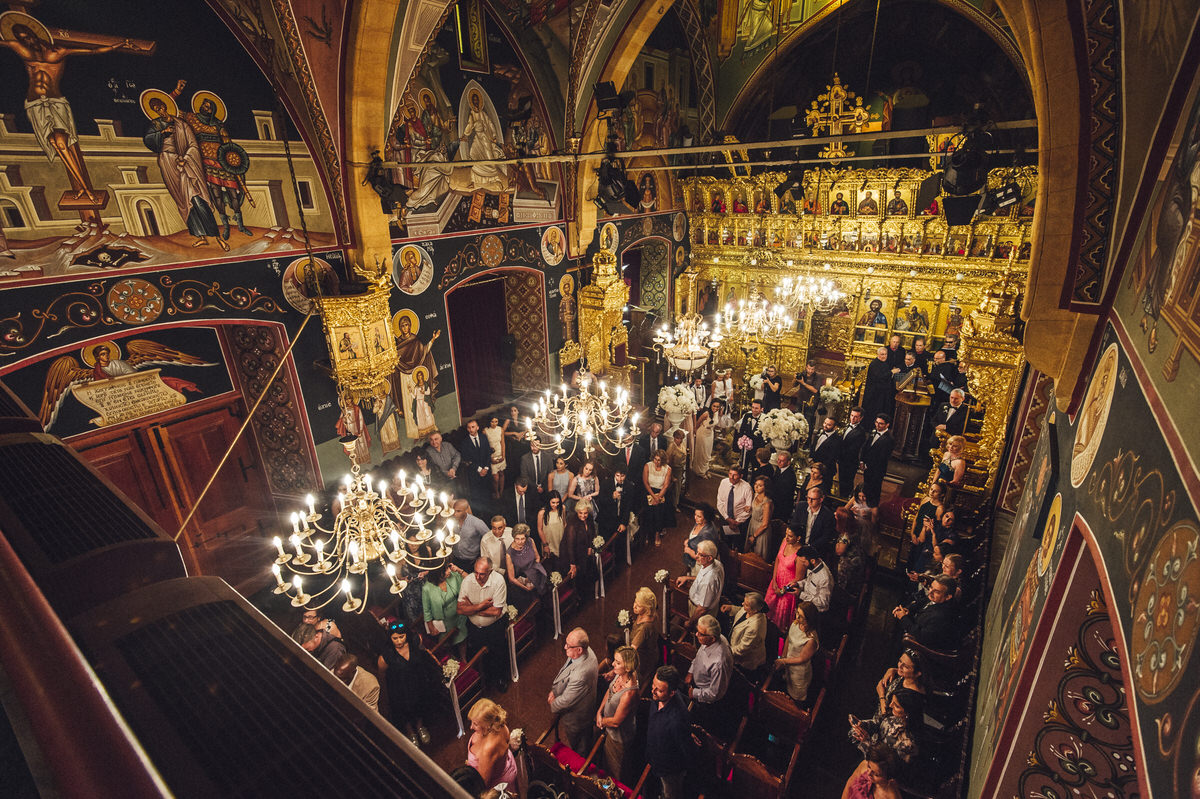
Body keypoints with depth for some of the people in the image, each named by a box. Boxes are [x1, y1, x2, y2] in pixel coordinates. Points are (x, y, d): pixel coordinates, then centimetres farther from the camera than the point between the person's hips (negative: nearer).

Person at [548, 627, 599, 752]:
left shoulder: (580, 674, -45)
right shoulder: (587, 650, -18)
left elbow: (566, 700, -29)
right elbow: (563, 670, 0)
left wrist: (552, 706, -9)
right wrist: (554, 690, -6)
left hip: (573, 717, -7)